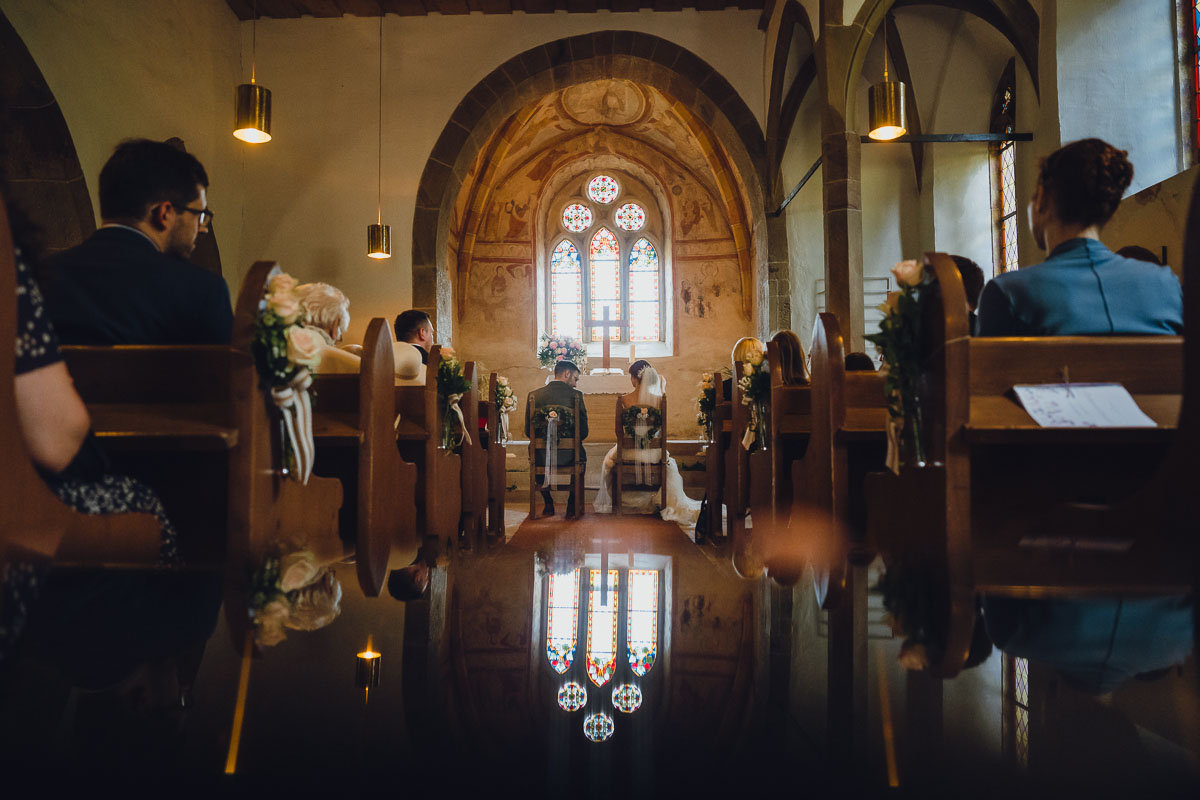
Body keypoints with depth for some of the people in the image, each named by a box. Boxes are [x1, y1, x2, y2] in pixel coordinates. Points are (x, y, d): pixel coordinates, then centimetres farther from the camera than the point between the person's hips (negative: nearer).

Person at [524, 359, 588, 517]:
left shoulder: (534, 395, -2)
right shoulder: (576, 395, -7)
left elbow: (528, 431, 2)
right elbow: (583, 431, -7)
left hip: (541, 457, 2)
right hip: (568, 456, -1)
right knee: (581, 455, 34)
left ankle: (548, 504, 35)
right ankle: (572, 504, 29)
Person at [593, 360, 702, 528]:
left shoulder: (623, 400, -13)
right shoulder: (659, 399, -10)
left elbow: (619, 430, -3)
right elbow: (664, 430, -1)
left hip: (629, 451, -1)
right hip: (653, 452, 1)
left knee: (609, 459, 35)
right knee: (669, 463, 36)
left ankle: (610, 502, 44)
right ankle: (672, 506, 43)